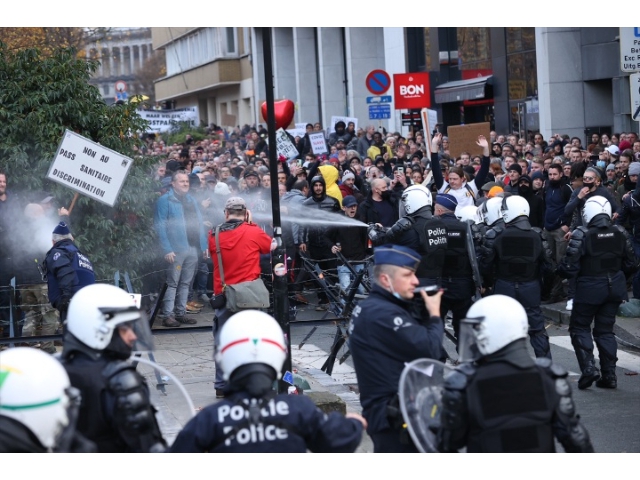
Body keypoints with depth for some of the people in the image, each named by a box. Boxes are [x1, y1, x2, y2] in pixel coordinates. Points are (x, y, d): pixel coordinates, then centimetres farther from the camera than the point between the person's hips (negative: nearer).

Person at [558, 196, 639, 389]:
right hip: (614, 287, 5)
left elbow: (570, 266, -16)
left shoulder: (581, 234, -15)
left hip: (589, 288, -5)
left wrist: (560, 269, 5)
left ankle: (588, 368, -7)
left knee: (579, 327, 11)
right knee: (605, 330, 14)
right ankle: (609, 375, 11)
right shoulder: (620, 233, 0)